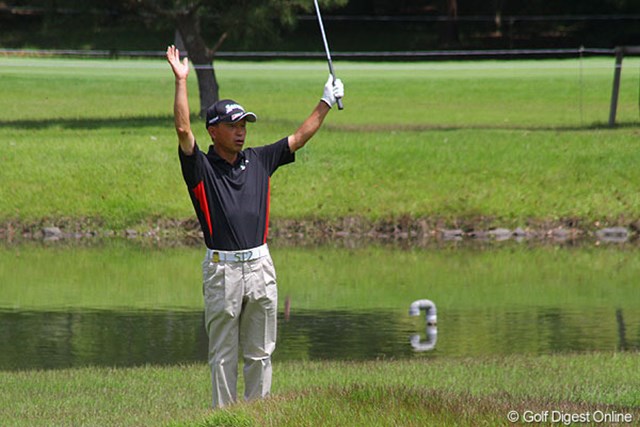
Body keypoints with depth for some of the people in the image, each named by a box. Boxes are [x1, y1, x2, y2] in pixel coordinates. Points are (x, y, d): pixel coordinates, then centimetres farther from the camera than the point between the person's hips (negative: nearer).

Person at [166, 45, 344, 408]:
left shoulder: (259, 160, 11)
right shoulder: (202, 168, -3)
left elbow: (300, 137, 19)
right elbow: (183, 130, -16)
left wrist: (327, 103, 18)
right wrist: (181, 81, -20)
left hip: (260, 265, 4)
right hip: (222, 268, -4)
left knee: (260, 352, 9)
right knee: (224, 354, 3)